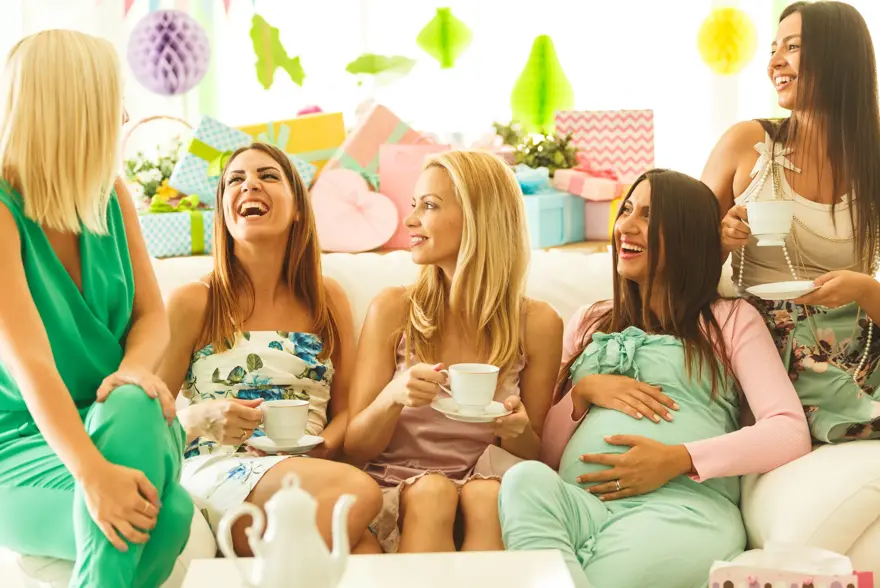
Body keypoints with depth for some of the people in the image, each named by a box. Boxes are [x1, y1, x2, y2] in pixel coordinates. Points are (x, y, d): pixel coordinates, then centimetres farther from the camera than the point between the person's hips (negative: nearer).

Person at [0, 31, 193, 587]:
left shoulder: (110, 193, 5)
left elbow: (151, 314, 6)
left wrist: (135, 369, -19)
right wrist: (93, 473, -41)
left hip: (118, 425, 5)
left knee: (132, 408, -33)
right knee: (167, 515, -33)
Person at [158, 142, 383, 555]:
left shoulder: (329, 299, 17)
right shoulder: (193, 303, 7)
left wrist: (322, 447, -6)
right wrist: (203, 418, -15)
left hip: (308, 472, 2)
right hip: (217, 471, -2)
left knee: (365, 554, -35)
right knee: (359, 490, -32)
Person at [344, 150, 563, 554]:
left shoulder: (538, 324, 0)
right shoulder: (392, 309, -1)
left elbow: (536, 456, 9)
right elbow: (355, 448, 1)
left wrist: (517, 432, -15)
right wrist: (393, 397, -20)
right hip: (395, 490, 0)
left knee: (488, 494, -32)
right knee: (432, 492, -32)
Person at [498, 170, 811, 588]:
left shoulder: (731, 320, 15)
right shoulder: (589, 323, 27)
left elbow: (790, 434, -1)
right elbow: (542, 453, 22)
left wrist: (677, 459, -13)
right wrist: (582, 392, 2)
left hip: (682, 507, -5)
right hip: (579, 503, 5)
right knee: (525, 479, -32)